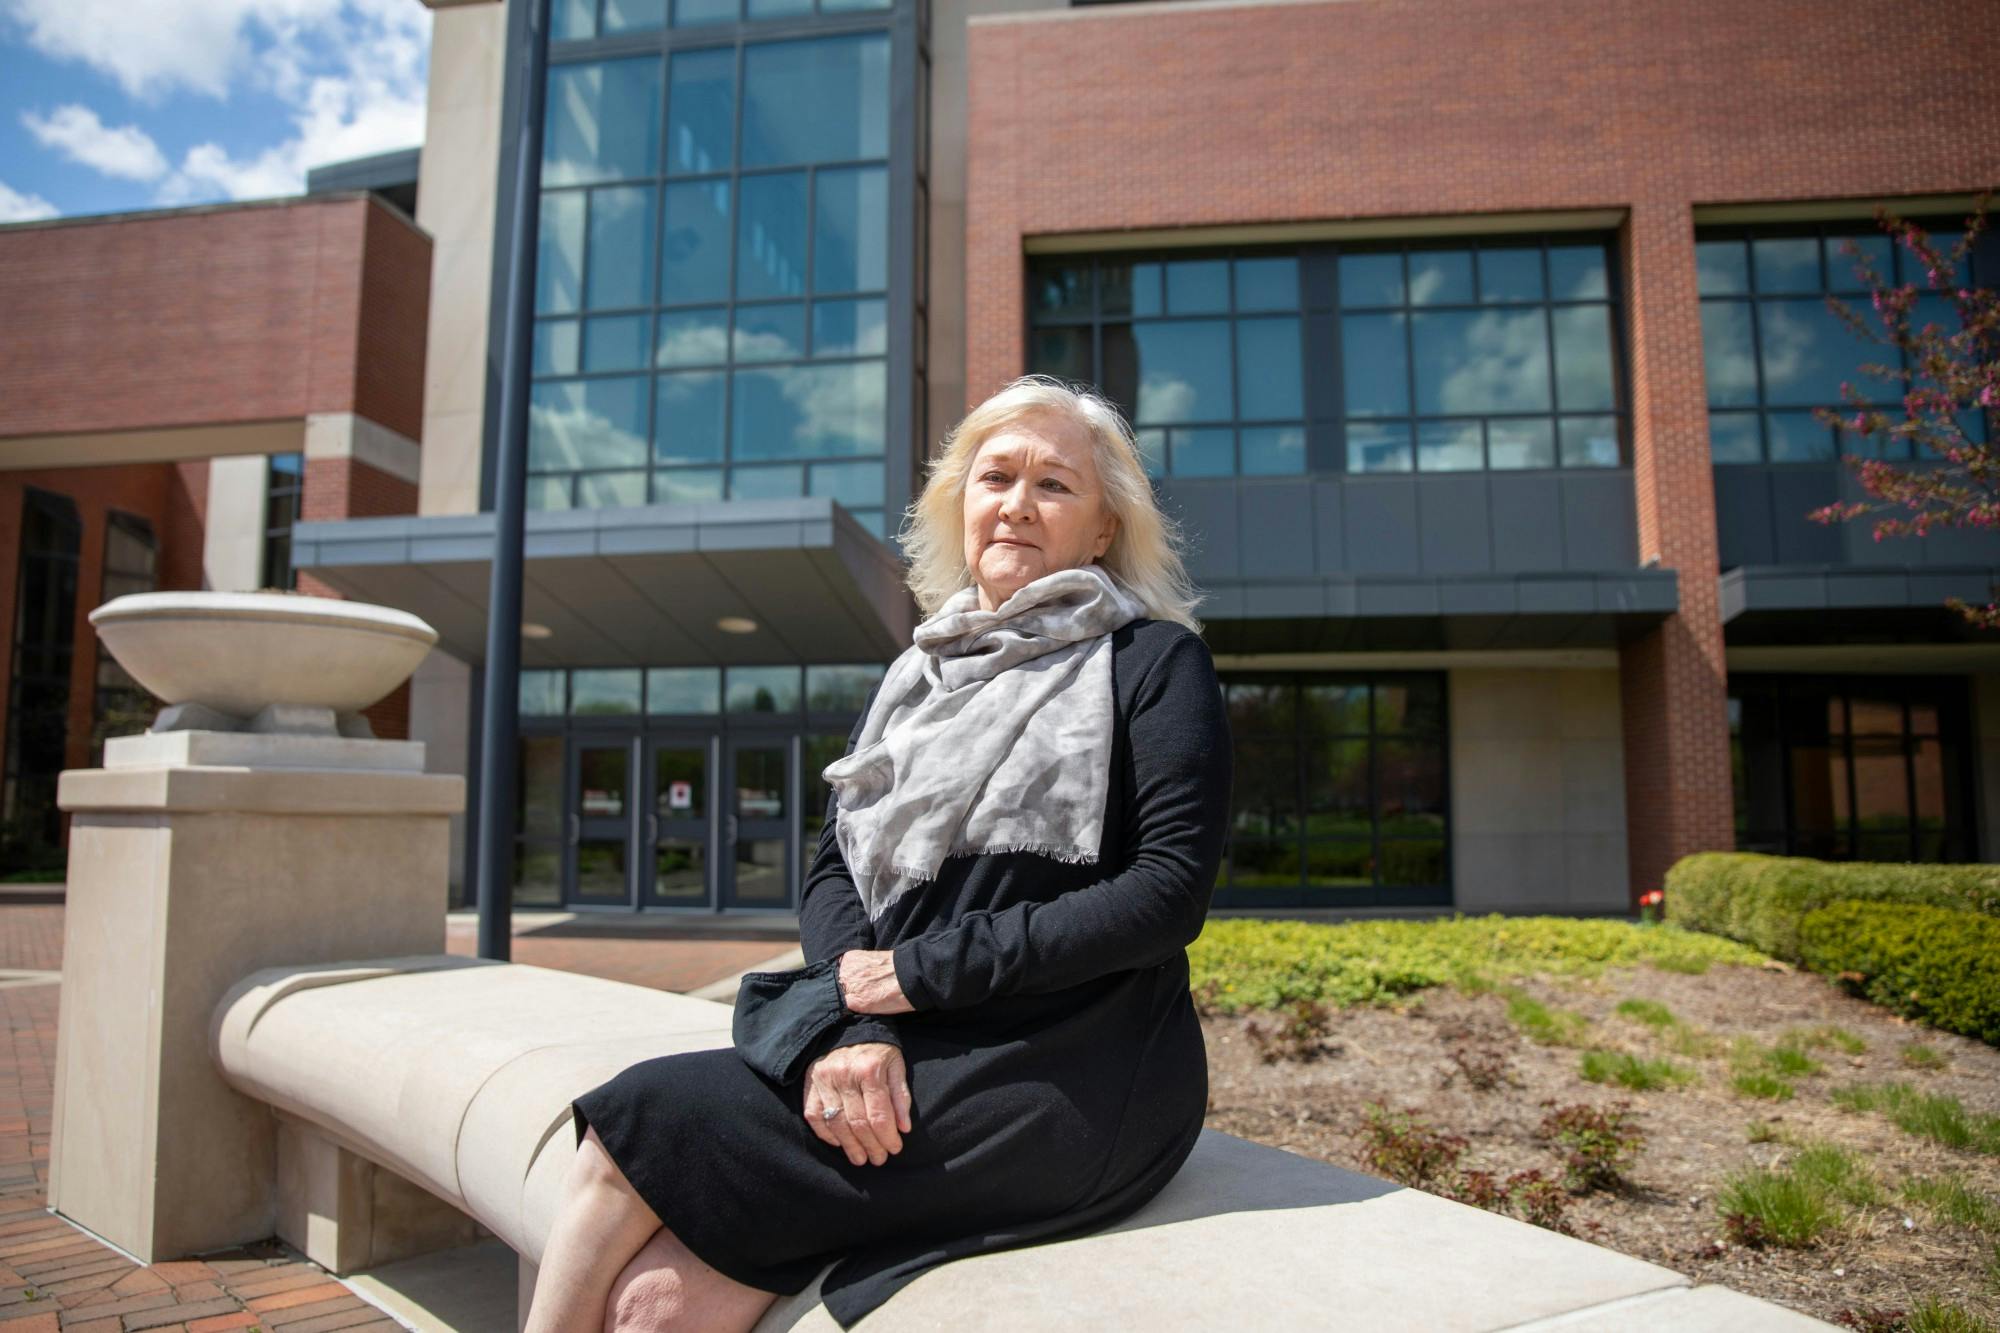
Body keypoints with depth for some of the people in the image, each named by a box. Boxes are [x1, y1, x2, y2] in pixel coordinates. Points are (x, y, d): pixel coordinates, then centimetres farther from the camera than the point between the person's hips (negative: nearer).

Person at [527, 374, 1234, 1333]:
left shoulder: (1153, 661, 0)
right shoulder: (918, 675, 17)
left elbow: (1170, 893, -12)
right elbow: (832, 873, 9)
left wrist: (918, 972, -12)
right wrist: (848, 1025, -12)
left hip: (1065, 1086, -4)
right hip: (904, 1071, 5)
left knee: (630, 1128, -13)